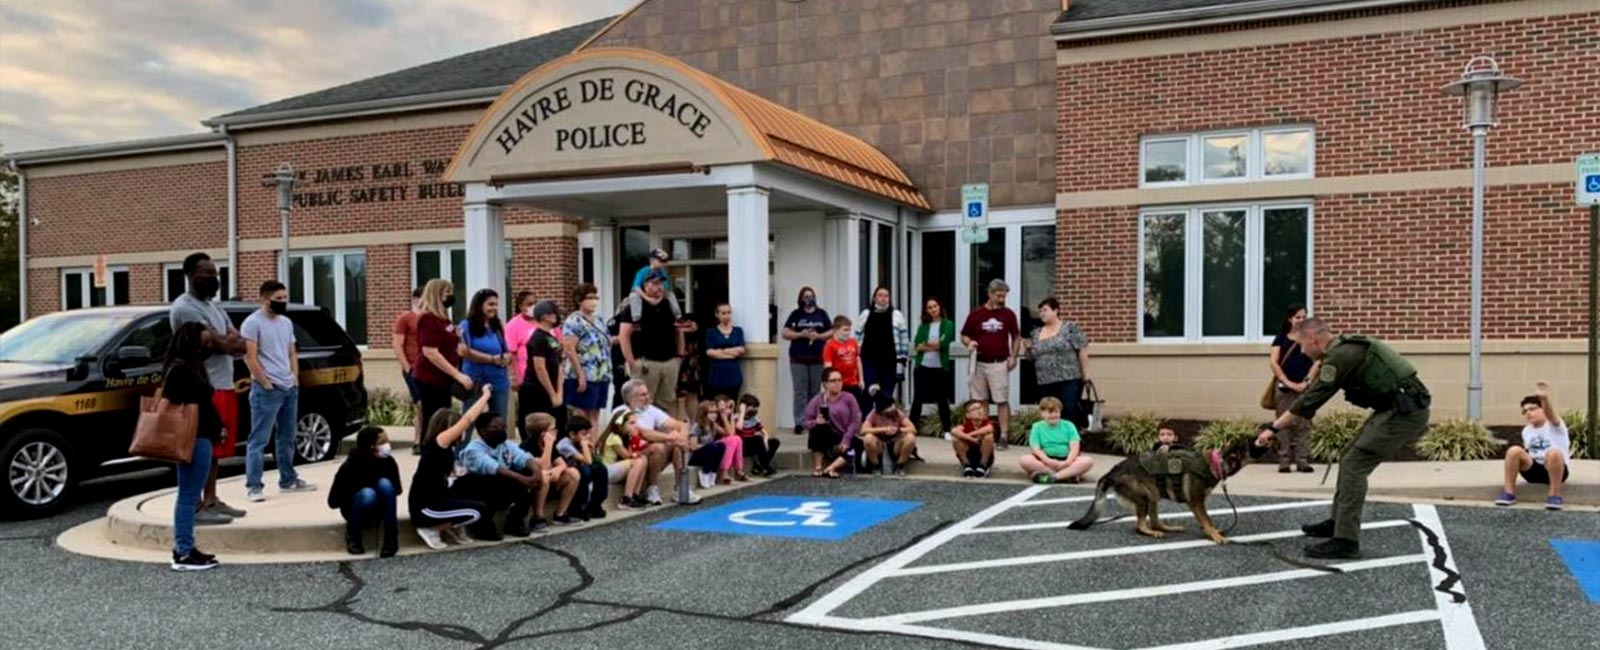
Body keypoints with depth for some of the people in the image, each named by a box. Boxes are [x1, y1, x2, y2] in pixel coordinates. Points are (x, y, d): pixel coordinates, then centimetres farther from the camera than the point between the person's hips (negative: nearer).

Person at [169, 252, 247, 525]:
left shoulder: (213, 307, 20)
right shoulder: (185, 308, -11)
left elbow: (240, 343, 11)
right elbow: (217, 344, -19)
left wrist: (224, 341, -10)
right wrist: (230, 341, 2)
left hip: (224, 386, 10)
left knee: (214, 448, 12)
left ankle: (211, 501, 18)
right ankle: (197, 507, -8)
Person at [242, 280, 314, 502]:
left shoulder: (286, 323, 15)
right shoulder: (253, 322, -8)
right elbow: (250, 358, -13)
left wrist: (295, 380, 9)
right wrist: (267, 384, -14)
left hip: (290, 389, 8)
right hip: (266, 390, -8)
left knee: (287, 438, 15)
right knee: (259, 439, -6)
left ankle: (288, 480, 24)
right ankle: (253, 486, -4)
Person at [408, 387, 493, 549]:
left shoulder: (444, 447, 7)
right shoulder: (438, 443, -17)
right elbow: (467, 419, -20)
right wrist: (485, 395, -12)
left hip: (436, 500, 10)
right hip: (424, 508, -10)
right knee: (480, 510, -13)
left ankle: (452, 528, 15)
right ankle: (430, 530, -2)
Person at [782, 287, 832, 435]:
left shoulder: (821, 314, 11)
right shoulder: (796, 314, 7)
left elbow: (832, 332, 9)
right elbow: (785, 333, 2)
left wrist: (818, 336, -8)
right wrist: (801, 334, -12)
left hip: (817, 358, 2)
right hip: (798, 359, -2)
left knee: (815, 390, 4)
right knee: (800, 391, -6)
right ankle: (800, 423, -5)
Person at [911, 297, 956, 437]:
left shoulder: (947, 324, 2)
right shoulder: (923, 326, 8)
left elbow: (944, 343, -13)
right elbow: (916, 346, -5)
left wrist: (925, 344, -5)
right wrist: (935, 345, -14)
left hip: (940, 368, -2)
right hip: (922, 367, 2)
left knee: (943, 400, 4)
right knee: (918, 399, 7)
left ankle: (947, 430, 11)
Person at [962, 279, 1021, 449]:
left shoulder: (1008, 314, 3)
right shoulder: (976, 314, 2)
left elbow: (1016, 337, 12)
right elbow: (964, 335, 10)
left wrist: (1013, 357, 1)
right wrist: (969, 343, -12)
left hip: (999, 364, -1)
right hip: (979, 363, 1)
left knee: (1002, 401, -3)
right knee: (979, 401, 8)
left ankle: (1004, 436, 1)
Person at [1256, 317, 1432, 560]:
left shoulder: (1340, 356, -17)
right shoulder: (1343, 351, 15)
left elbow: (1311, 400, -16)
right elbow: (1313, 397, 20)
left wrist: (1273, 428, -10)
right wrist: (1279, 425, 19)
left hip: (1405, 411, -10)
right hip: (1399, 409, 10)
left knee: (1354, 466, -10)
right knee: (1350, 461, 16)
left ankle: (1346, 541, -9)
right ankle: (1338, 522, 27)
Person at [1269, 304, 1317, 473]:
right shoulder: (1281, 338, 10)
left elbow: (1316, 362, 3)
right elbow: (1274, 363, 2)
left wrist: (1306, 382, -10)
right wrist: (1288, 382, -8)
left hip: (1305, 387, 0)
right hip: (1284, 387, 0)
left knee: (1304, 425, -1)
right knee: (1284, 424, -1)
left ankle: (1303, 461, 3)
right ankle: (1284, 461, 2)